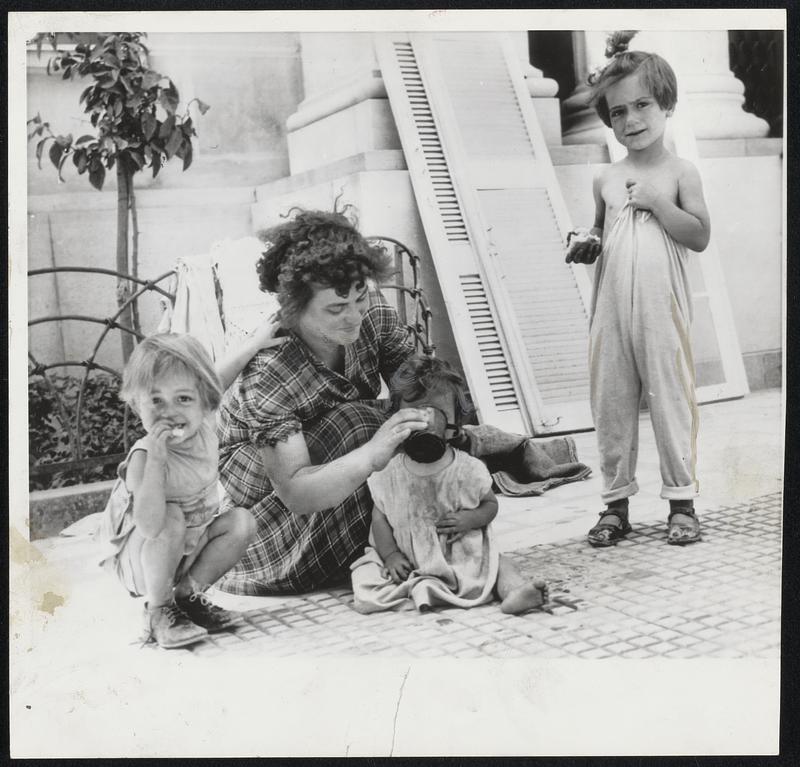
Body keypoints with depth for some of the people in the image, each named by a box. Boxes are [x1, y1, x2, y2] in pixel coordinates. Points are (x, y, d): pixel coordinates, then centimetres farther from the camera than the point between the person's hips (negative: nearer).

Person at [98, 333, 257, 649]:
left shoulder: (204, 425, -14)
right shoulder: (144, 457, -33)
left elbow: (220, 380, 9)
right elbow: (151, 526, -46)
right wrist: (155, 459, -50)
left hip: (189, 547, 7)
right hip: (139, 559, -7)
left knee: (242, 521, -9)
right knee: (171, 518, -33)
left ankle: (187, 593, 4)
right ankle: (157, 611, -15)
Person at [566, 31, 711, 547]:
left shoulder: (680, 172, 0)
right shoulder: (607, 180, 10)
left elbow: (700, 237, -7)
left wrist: (656, 200, -13)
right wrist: (588, 246, 1)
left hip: (662, 311, -4)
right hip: (612, 311, 4)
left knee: (671, 400, 2)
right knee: (611, 404, 6)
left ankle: (682, 500, 14)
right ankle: (617, 502, 17)